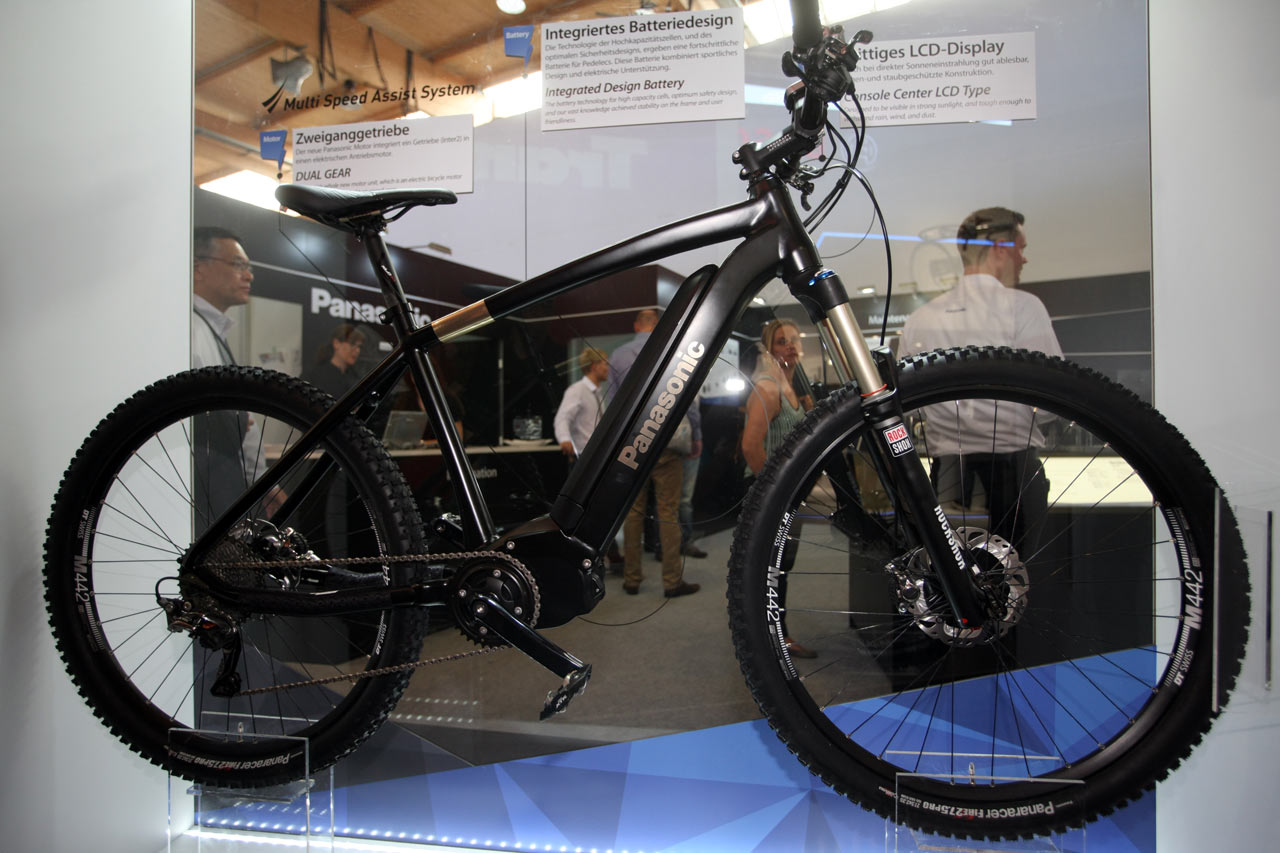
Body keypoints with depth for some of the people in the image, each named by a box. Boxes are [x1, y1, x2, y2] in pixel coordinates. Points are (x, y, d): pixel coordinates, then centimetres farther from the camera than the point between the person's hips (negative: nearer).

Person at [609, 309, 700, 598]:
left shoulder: (618, 355, 7)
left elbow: (613, 403, 9)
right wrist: (696, 436, 7)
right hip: (666, 443, -3)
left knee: (633, 512, 9)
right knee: (668, 513, 0)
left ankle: (632, 579, 14)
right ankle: (672, 581, 4)